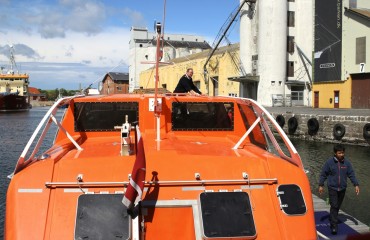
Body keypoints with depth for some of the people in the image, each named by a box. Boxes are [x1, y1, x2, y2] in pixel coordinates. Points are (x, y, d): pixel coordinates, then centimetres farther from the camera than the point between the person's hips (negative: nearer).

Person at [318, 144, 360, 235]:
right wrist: (321, 185, -2)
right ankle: (334, 226, -7)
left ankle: (332, 218, 33)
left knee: (338, 206, 14)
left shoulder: (347, 162, -2)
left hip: (342, 188, 4)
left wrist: (356, 185, -5)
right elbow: (323, 174, -2)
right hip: (332, 188, -3)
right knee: (334, 206, -9)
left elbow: (351, 174, 4)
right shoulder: (329, 162, -10)